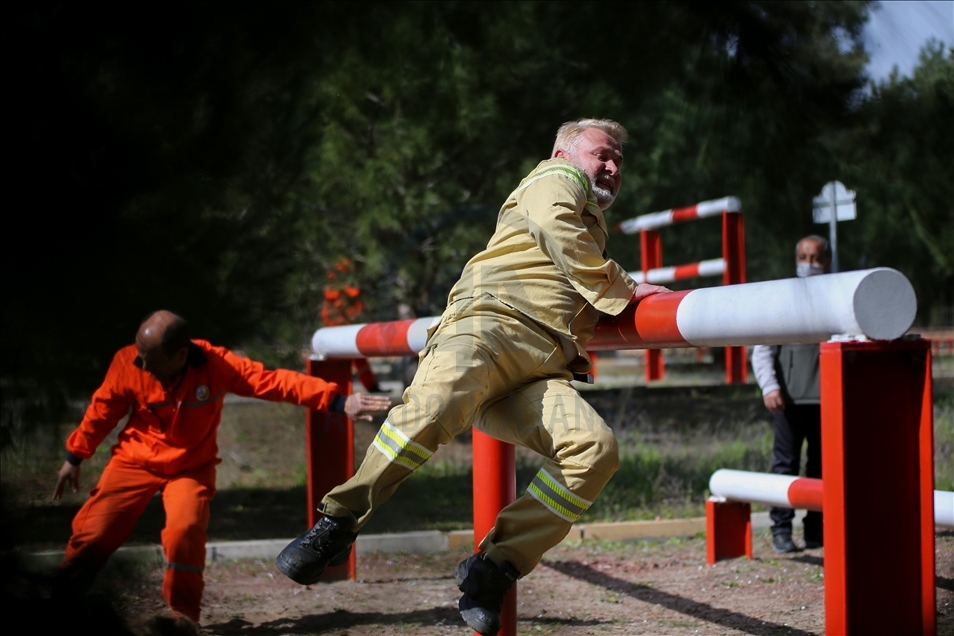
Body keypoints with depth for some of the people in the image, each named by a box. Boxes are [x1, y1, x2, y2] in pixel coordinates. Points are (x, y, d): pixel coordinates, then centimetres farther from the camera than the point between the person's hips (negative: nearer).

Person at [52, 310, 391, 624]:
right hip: (135, 462, 1)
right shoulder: (127, 363, -20)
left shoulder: (216, 364, -24)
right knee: (93, 531, -3)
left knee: (185, 531, -22)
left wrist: (338, 402, -38)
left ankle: (183, 614, -1)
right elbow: (102, 411, -3)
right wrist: (74, 458, 7)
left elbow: (275, 381, -30)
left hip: (190, 467, -1)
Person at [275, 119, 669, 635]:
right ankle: (337, 523, -27)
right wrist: (623, 290, 0)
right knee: (440, 401, -40)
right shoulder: (558, 179, 18)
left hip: (541, 371, 7)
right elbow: (555, 229, -4)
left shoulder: (593, 231, 41)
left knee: (596, 447, -23)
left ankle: (493, 568, -19)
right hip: (489, 322, -7)